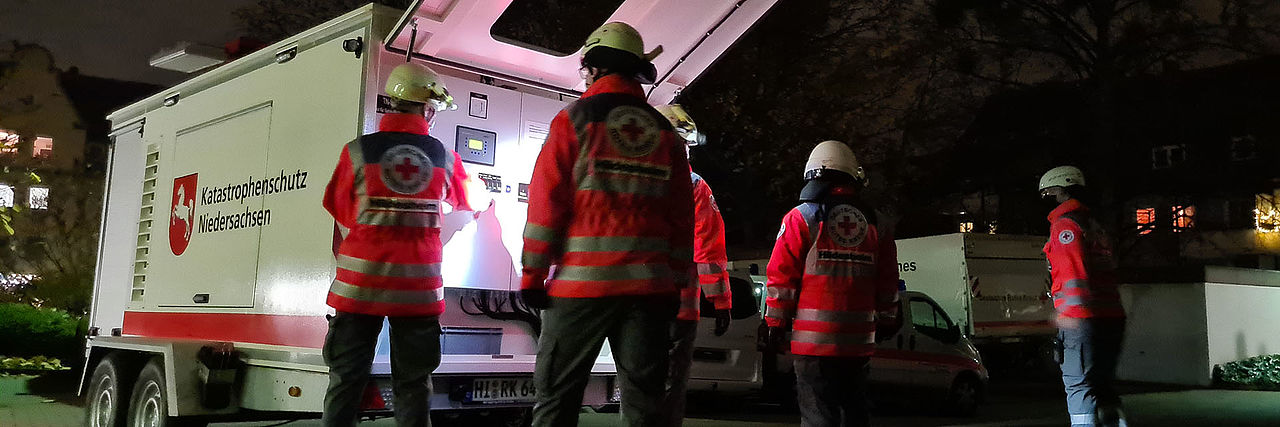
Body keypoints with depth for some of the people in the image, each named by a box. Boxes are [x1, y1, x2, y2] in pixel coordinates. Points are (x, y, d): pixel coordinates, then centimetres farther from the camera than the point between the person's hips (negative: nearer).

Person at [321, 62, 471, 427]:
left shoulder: (358, 152, -6)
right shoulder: (445, 157, 0)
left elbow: (340, 212, 5)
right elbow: (464, 203, 19)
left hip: (361, 283, -1)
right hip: (419, 285, 1)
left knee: (346, 379, 9)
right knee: (413, 384, 9)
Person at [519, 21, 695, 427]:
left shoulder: (575, 119, 1)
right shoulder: (665, 132, 13)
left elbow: (546, 202, -4)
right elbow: (682, 216, 9)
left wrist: (532, 275, -1)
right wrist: (675, 286, 13)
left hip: (583, 282, -4)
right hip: (651, 286, 4)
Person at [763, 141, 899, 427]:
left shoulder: (802, 217, -3)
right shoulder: (873, 223, 10)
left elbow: (782, 277, -6)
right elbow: (888, 281, 12)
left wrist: (775, 323, 1)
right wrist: (886, 320, 23)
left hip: (815, 339, -4)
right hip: (859, 341, 5)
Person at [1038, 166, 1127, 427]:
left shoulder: (1064, 224, -6)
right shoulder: (1095, 226, 22)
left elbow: (1074, 271, -19)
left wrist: (1067, 314, -26)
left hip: (1082, 320, -9)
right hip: (1112, 317, 9)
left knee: (1079, 388, -6)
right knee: (1104, 387, 15)